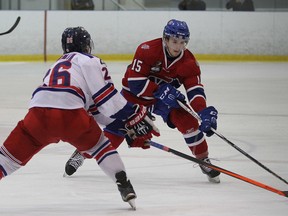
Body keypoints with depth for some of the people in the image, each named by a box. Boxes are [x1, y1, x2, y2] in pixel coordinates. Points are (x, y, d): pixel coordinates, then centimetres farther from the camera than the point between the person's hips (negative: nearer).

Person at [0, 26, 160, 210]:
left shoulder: (59, 64, 39)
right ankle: (124, 186, 12)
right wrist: (135, 117, 13)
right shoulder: (90, 61, 18)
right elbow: (107, 97, 6)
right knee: (99, 145, 21)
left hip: (38, 110, 4)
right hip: (70, 112, -4)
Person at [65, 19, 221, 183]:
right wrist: (160, 90, -37)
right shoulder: (148, 50, -29)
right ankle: (82, 153, 13)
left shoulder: (189, 62, -18)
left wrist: (205, 112, -39)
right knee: (117, 126, -7)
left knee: (188, 120, -17)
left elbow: (196, 90, -22)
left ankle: (204, 161, 0)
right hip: (135, 95, -3)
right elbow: (135, 82, -29)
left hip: (167, 96, 3)